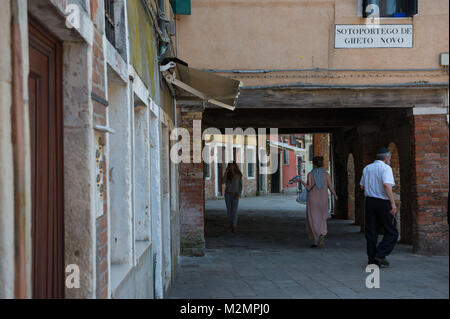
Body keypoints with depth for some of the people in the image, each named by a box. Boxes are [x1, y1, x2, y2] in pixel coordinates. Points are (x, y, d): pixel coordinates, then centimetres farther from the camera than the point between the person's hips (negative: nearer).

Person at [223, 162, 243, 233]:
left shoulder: (238, 175, -1)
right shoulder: (227, 174, 6)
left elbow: (240, 186, -1)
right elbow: (224, 181, -13)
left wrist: (238, 194, -14)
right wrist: (226, 172, -15)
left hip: (235, 194, -3)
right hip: (227, 194, 3)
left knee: (234, 210, -11)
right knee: (229, 210, 8)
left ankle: (234, 227, -12)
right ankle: (231, 223, 28)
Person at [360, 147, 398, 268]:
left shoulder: (367, 168, 12)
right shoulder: (385, 168, -9)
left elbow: (362, 186, 18)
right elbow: (387, 185, -24)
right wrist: (393, 203, -24)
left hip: (369, 200, 6)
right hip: (383, 202, -6)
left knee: (371, 232, 9)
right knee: (392, 232, 5)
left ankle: (372, 260, 9)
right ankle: (380, 255, -6)